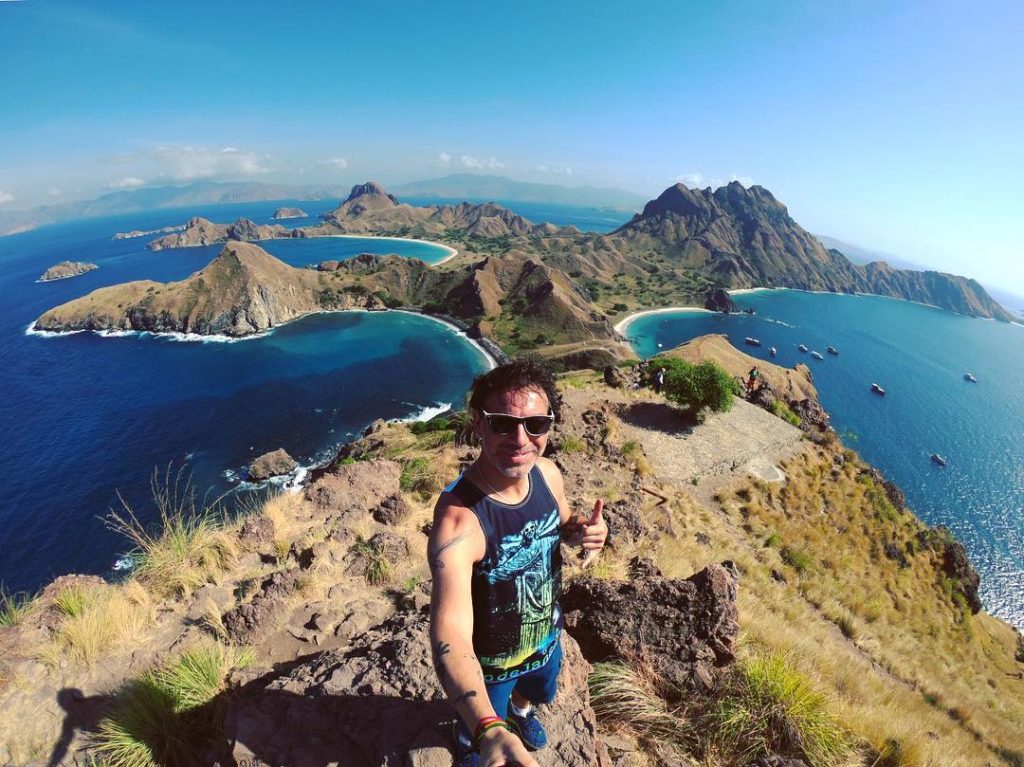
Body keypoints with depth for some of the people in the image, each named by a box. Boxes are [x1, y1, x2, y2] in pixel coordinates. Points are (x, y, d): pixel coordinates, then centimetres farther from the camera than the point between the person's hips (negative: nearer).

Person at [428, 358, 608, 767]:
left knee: (537, 690, 36)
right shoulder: (458, 518, -40)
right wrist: (488, 731, -61)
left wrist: (582, 531, -22)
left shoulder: (548, 474, -20)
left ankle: (520, 711, 72)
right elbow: (450, 635, -46)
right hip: (490, 660, -4)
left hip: (547, 637, 5)